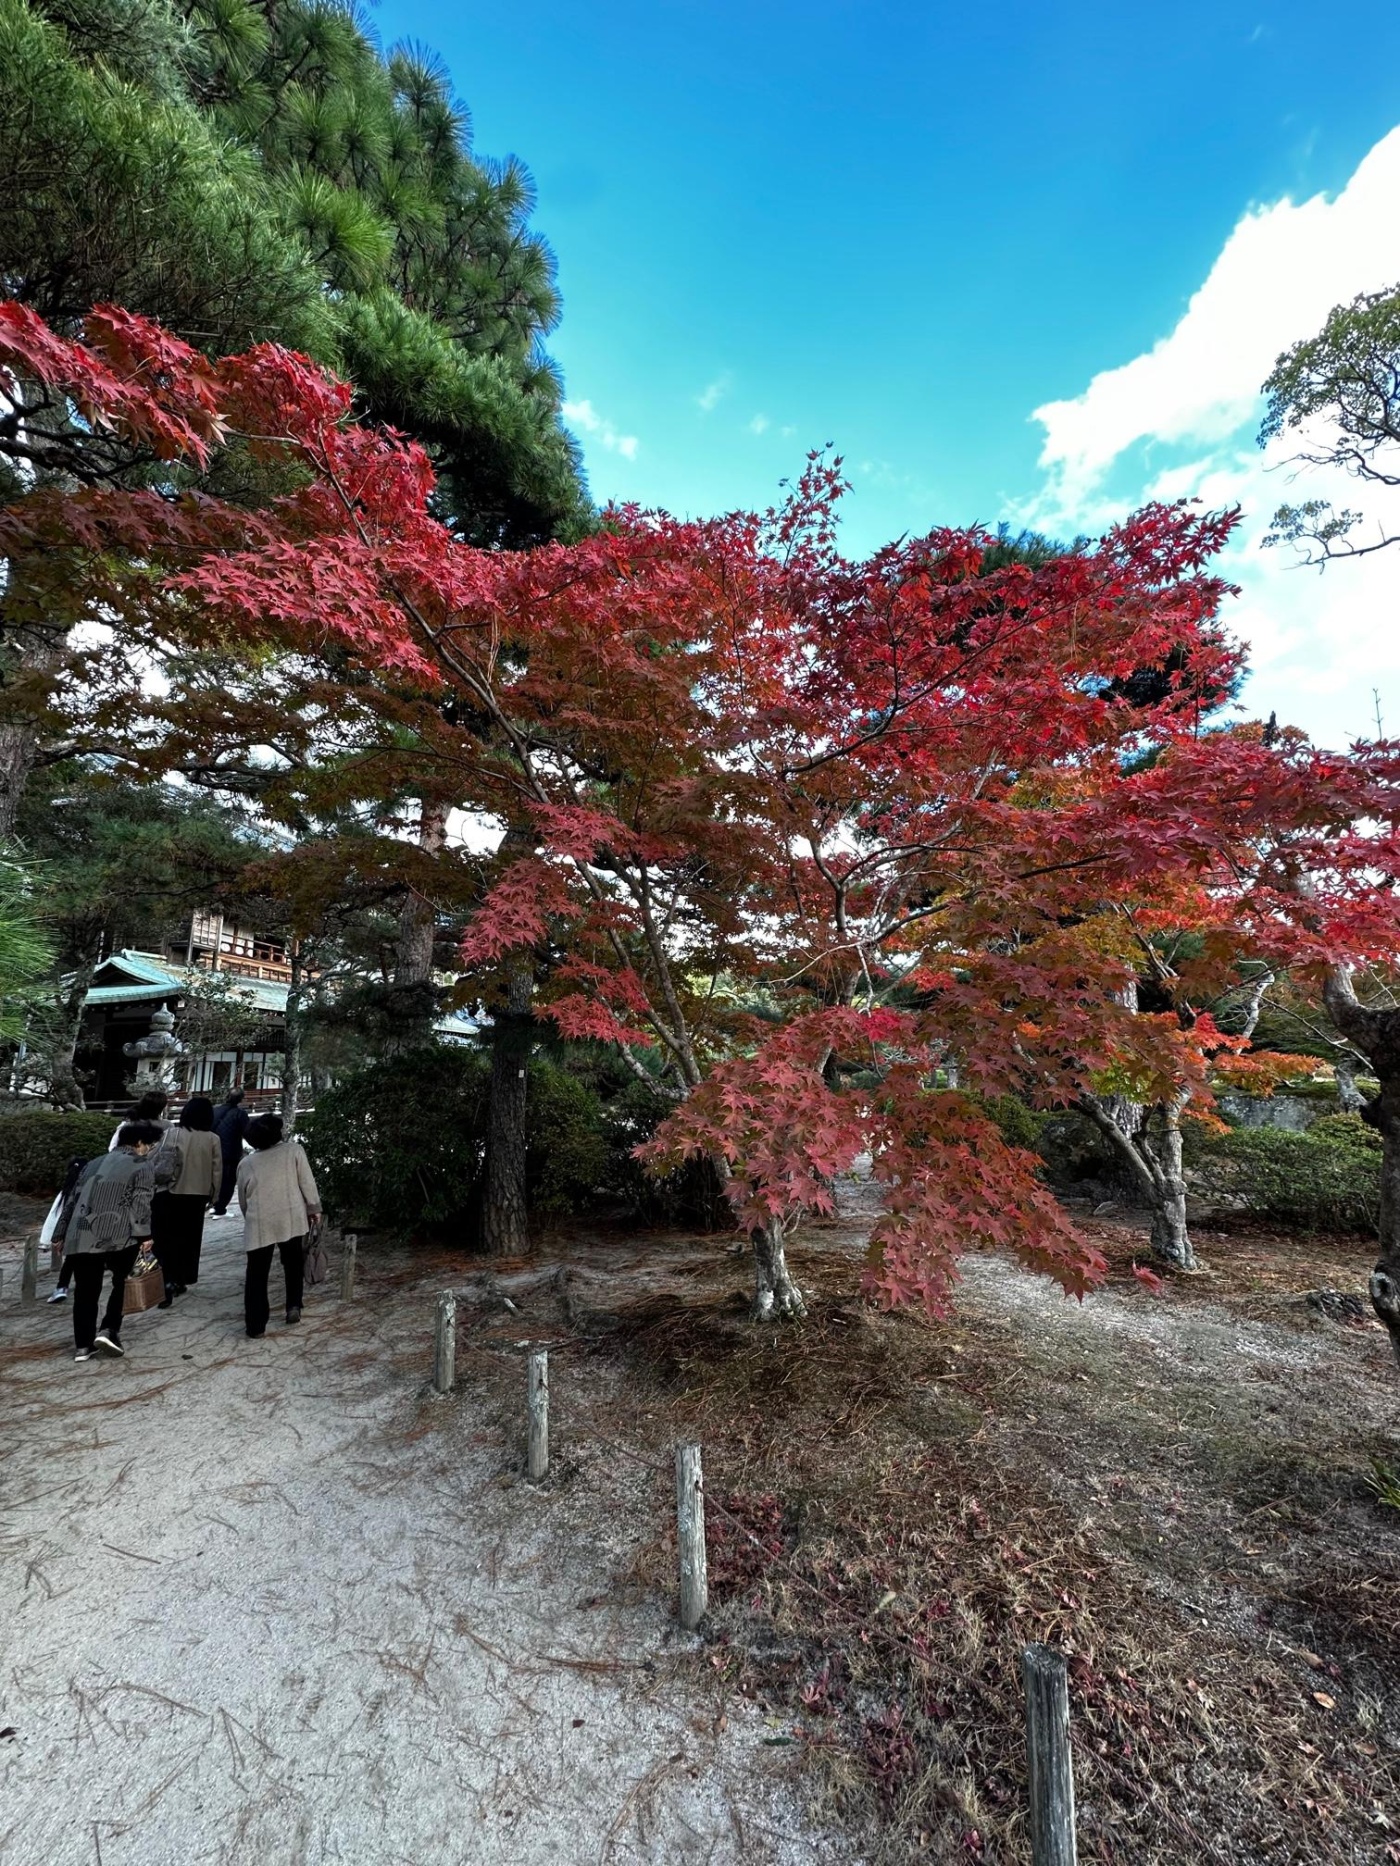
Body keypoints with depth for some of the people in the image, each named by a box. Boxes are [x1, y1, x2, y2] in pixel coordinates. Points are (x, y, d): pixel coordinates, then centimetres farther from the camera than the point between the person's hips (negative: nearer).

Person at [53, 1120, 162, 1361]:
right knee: (124, 1283, 14)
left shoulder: (94, 1163, 23)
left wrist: (63, 1234, 30)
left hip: (81, 1236, 6)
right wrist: (144, 1235, -8)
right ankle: (108, 1330, 4)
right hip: (117, 1236, -5)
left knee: (86, 1291, 14)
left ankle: (83, 1346, 15)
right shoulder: (142, 1166, 3)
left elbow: (73, 1200, 25)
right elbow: (140, 1205, -8)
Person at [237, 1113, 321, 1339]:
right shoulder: (293, 1149, 0)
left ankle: (255, 1325, 8)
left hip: (259, 1224, 1)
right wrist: (313, 1208, 7)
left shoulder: (246, 1164, 8)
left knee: (257, 1274, 9)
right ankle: (294, 1307, 16)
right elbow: (307, 1182, -2)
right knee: (293, 1265, 19)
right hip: (291, 1219, -1)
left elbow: (243, 1200, 17)